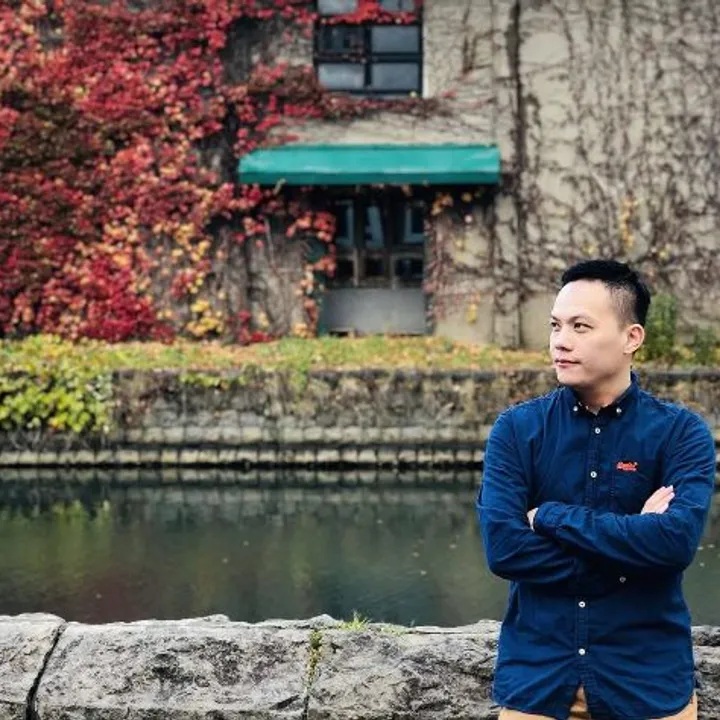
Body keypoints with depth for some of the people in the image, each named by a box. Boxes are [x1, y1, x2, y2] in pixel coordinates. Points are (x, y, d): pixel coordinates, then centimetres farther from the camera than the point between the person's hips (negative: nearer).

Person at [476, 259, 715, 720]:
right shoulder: (518, 428, -2)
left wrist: (551, 517, -15)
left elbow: (677, 540, -20)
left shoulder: (682, 433, -5)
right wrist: (632, 540, -16)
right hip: (534, 676, 1)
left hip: (650, 681, 0)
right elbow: (503, 547, -13)